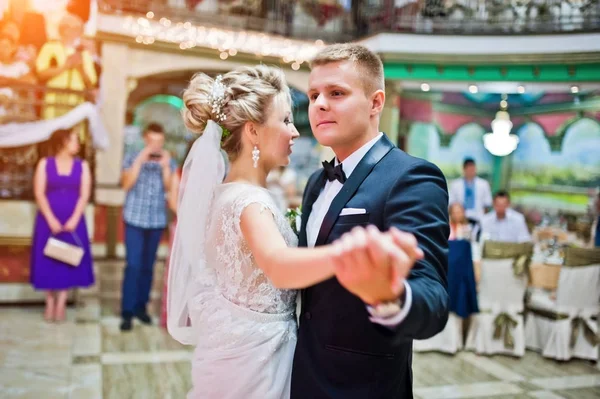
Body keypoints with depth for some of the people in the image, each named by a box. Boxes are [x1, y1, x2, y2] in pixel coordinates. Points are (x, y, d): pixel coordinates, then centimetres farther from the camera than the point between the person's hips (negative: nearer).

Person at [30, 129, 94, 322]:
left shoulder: (82, 165, 5)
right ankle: (50, 302, 15)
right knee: (47, 261, 3)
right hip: (48, 221, -1)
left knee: (69, 261, 2)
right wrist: (51, 220, -14)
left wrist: (74, 220, -13)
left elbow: (84, 195, -2)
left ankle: (61, 303, 12)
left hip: (73, 222, 1)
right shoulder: (45, 164, 2)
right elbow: (39, 193, -5)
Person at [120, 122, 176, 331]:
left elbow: (170, 189, -5)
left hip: (157, 221, 3)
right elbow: (126, 184, -13)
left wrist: (165, 166, -16)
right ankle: (127, 312, -2)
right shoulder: (132, 158, 0)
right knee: (133, 265, -8)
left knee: (148, 266, 10)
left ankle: (141, 306, 21)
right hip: (134, 220, -2)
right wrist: (140, 160, -17)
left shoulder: (168, 162, 5)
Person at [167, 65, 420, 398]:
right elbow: (278, 265, -48)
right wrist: (342, 254, -68)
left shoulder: (227, 192, 4)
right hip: (253, 359, -9)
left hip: (241, 352, 9)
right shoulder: (249, 200, -25)